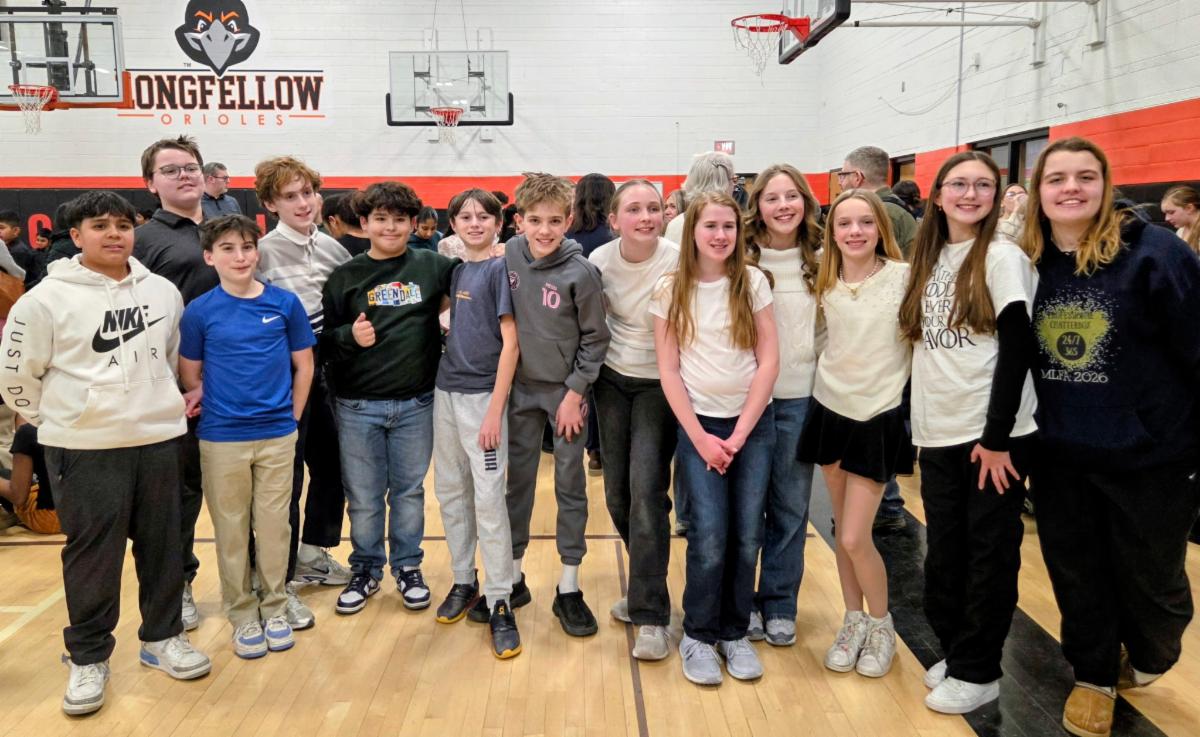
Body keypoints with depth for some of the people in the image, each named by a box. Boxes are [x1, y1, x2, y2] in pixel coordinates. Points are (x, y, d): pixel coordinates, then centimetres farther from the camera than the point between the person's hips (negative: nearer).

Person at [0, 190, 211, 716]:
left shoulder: (163, 292, 5)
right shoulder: (46, 299, -7)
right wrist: (59, 421, 3)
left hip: (158, 439, 4)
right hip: (85, 449, -3)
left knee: (162, 546, 12)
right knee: (92, 554, 4)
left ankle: (162, 637, 29)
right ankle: (88, 658, 21)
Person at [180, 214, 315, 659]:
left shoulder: (285, 303, -3)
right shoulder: (199, 311, -4)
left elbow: (304, 365, 4)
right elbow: (189, 374, 6)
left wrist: (291, 418, 2)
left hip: (277, 436, 0)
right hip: (221, 438, 0)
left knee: (274, 524, 10)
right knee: (231, 529, 10)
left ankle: (274, 606, 26)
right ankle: (241, 613, 25)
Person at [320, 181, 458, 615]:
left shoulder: (433, 266, 1)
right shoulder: (345, 277, 1)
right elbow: (324, 339, 3)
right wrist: (349, 336, -17)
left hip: (416, 404, 0)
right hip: (358, 406, 0)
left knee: (409, 491, 13)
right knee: (364, 498, 10)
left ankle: (407, 567, 31)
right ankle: (366, 570, 30)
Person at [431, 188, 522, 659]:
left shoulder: (500, 269, -7)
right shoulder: (457, 271, 12)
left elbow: (510, 343, -12)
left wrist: (495, 410, -17)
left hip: (483, 396, -7)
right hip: (447, 391, 7)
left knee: (488, 500, -5)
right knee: (450, 492, 13)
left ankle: (500, 603, 4)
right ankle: (463, 581, 28)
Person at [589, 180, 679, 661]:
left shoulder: (679, 262, -17)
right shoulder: (600, 261, -6)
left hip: (661, 384, -4)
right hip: (613, 380, 4)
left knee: (646, 490, -14)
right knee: (617, 494, 8)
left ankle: (651, 614, -5)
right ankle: (646, 588, 29)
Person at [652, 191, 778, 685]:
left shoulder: (753, 283, 1)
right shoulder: (671, 290, -1)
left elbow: (769, 361, -1)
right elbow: (668, 370, -2)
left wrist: (740, 433, -7)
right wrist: (700, 437, -8)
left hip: (753, 423, 2)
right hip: (698, 423, -1)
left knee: (746, 536, 3)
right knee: (709, 536, -9)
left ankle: (734, 633, 22)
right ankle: (698, 636, 12)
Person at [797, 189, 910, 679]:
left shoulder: (903, 276, -10)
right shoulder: (826, 282, 3)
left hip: (879, 417, -4)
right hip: (831, 409, 4)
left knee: (855, 538, -5)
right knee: (842, 529, 12)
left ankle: (881, 625, 20)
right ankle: (853, 621, 30)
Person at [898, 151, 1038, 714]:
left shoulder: (1003, 257, -5)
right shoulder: (928, 259, 10)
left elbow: (1018, 348, -11)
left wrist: (997, 435, -15)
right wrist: (914, 419, 8)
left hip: (993, 435, -5)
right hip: (938, 434, 5)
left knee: (989, 555, 6)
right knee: (944, 553, 12)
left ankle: (978, 672, 19)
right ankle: (954, 652, 30)